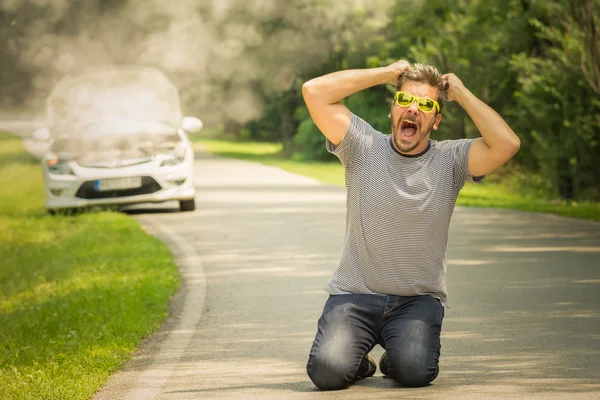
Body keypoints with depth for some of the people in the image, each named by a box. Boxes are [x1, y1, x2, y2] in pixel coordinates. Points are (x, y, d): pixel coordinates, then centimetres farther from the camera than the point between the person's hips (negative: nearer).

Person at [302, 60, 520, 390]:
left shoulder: (450, 160, 0)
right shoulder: (364, 147, 0)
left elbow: (507, 144, -18)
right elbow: (314, 91, -10)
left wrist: (461, 93, -7)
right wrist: (387, 73, -5)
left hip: (418, 300, 0)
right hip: (354, 296, 0)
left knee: (415, 371, -28)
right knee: (327, 372, -24)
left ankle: (395, 359, 11)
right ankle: (358, 360, 14)